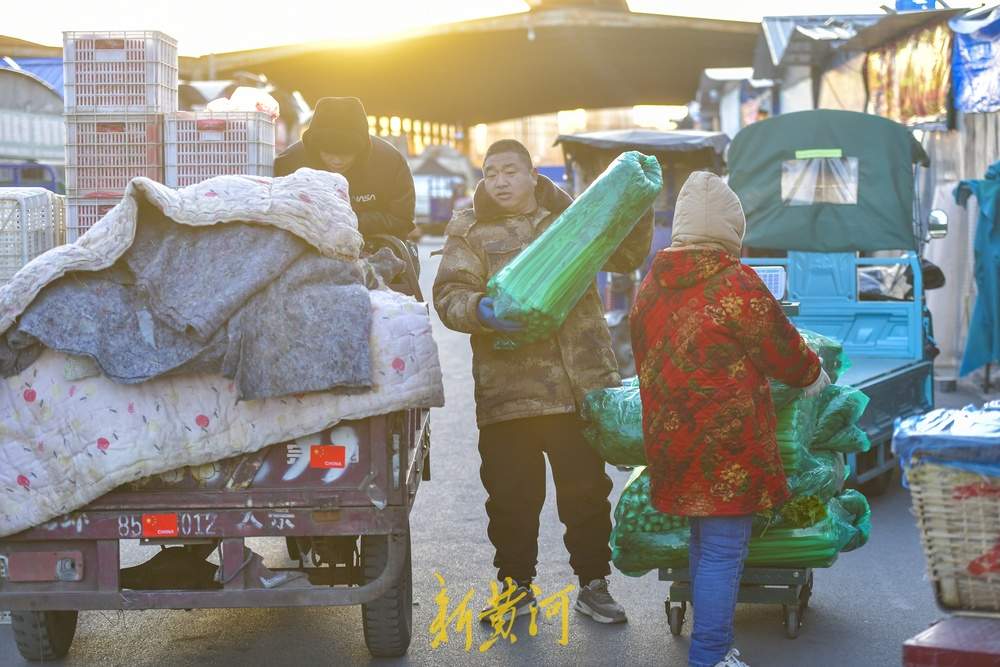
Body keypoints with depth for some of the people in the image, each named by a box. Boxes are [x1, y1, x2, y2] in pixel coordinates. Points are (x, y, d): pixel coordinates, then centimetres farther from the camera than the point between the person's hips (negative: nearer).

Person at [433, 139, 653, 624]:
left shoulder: (570, 217, 13)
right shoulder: (469, 230, 6)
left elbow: (627, 256, 15)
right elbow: (449, 294, -4)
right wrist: (480, 311, -25)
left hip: (579, 381, 2)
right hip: (507, 387, -1)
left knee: (586, 488, 7)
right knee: (510, 493, 4)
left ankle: (593, 584, 21)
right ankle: (515, 584, 20)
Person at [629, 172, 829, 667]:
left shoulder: (650, 286, 8)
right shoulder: (736, 285, -14)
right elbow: (784, 352, -6)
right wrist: (814, 375, 15)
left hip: (669, 438, 8)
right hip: (726, 441, -8)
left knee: (703, 543, 20)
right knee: (723, 552, -2)